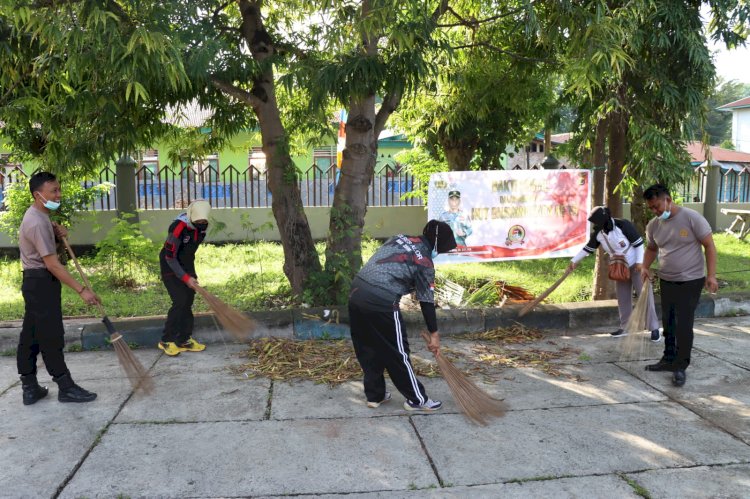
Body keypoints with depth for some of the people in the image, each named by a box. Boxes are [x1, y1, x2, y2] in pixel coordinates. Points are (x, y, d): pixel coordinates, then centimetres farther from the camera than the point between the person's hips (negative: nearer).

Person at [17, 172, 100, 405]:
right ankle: (66, 387, 2)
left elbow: (47, 227, 35)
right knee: (51, 337, -4)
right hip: (42, 283, -10)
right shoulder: (37, 223, -20)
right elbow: (52, 264, -25)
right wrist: (81, 290, -27)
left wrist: (56, 230, 9)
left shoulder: (39, 215, 11)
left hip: (35, 283, 10)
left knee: (30, 336, 11)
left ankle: (30, 388, 17)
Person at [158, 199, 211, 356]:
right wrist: (185, 278, -26)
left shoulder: (202, 225, -5)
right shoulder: (178, 227, -29)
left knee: (189, 300, 5)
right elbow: (170, 257, -24)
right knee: (180, 301, -15)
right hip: (170, 266, -7)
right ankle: (166, 340, -3)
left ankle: (184, 340, 15)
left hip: (187, 265, 7)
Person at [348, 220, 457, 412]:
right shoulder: (425, 264, -1)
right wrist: (434, 334, 9)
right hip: (381, 301, -7)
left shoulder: (400, 238, 18)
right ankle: (416, 399, 19)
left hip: (357, 291, 7)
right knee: (397, 352, 6)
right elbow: (427, 302, 1)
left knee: (367, 349, 18)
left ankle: (374, 395, 30)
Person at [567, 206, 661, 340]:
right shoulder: (598, 233, -8)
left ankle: (654, 328, 0)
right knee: (623, 298, 9)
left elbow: (638, 242, -18)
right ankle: (624, 327, 19)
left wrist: (640, 261, -22)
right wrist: (574, 260, 6)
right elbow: (588, 248, 5)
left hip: (636, 265, -6)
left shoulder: (623, 225, -25)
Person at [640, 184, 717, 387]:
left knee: (684, 325, -4)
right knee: (668, 324, 13)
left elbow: (709, 246, -10)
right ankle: (669, 359, 28)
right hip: (666, 281, 5)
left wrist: (711, 275, -15)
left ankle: (680, 367, 7)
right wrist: (645, 267, -1)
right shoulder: (653, 225, 0)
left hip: (690, 281, -5)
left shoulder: (691, 217, -15)